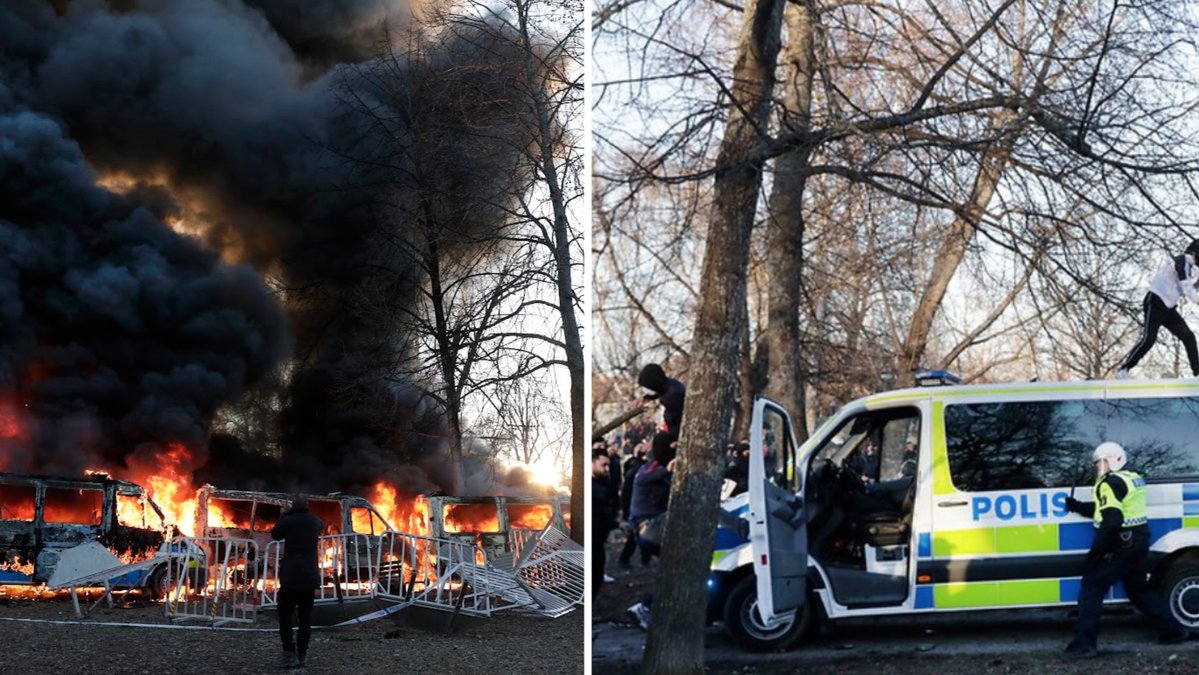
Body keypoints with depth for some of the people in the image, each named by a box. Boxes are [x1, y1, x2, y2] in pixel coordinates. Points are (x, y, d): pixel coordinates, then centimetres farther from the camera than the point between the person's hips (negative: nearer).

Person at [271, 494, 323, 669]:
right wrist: (305, 512, 25)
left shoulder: (289, 520, -10)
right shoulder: (315, 522, 6)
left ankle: (290, 654, -6)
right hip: (310, 576, 5)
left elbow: (275, 535, 6)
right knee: (305, 616, 8)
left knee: (285, 614, 3)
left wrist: (285, 515, 9)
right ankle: (301, 654, 9)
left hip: (291, 575, -5)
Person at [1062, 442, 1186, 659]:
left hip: (1119, 544, -9)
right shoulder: (1133, 478, 15)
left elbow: (1111, 521, -25)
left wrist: (1096, 551, -21)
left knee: (1091, 589, -7)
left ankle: (1084, 644, -13)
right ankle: (1173, 631, 29)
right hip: (1138, 541, 9)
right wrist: (1078, 507, 22)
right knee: (1138, 588, 24)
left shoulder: (1110, 484, -15)